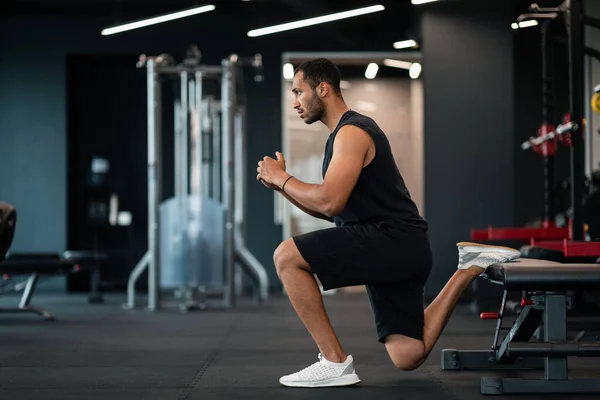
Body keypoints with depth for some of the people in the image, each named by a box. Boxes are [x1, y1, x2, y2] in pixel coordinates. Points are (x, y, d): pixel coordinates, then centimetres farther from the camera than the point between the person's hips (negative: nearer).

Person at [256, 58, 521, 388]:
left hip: (391, 241, -10)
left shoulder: (352, 132, -11)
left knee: (286, 256, -15)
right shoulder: (344, 133, 21)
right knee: (407, 357, 9)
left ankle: (335, 363, -12)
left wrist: (281, 178, -8)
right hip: (395, 250, 10)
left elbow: (329, 202, -23)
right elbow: (328, 210, 24)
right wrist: (282, 184, 12)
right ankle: (470, 269, 15)